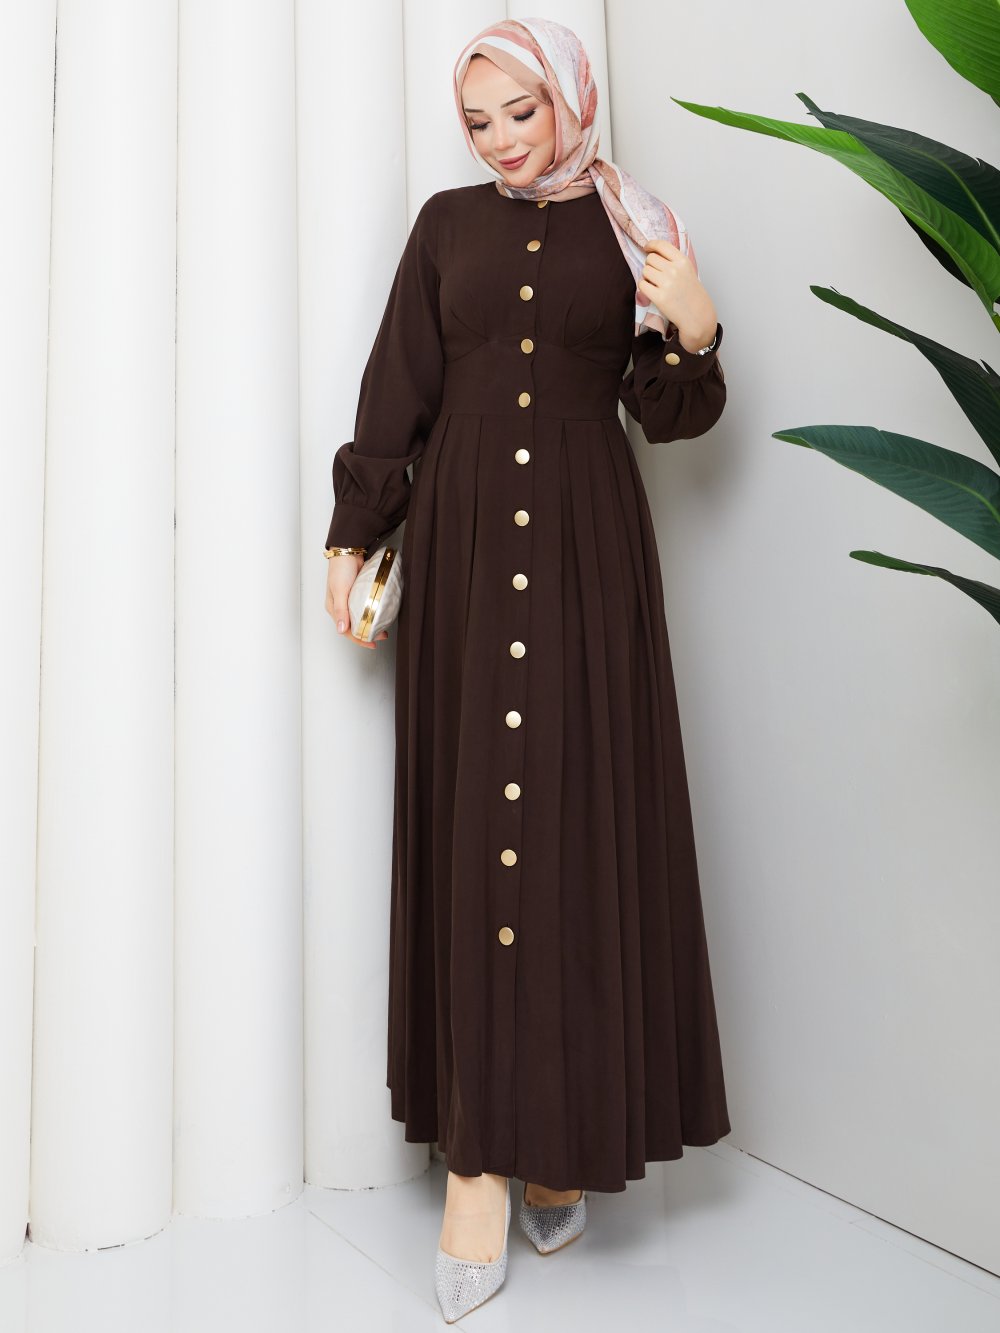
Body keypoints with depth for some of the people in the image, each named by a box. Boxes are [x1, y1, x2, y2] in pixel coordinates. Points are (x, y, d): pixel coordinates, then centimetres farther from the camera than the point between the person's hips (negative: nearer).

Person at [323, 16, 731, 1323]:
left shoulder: (630, 230, 10)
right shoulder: (447, 224, 14)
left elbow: (666, 412, 8)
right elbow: (396, 392, 11)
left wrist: (695, 333, -11)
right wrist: (356, 531, 5)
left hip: (586, 547, -1)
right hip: (465, 545, 1)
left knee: (583, 809, -5)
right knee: (471, 821, -1)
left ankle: (560, 1131, 7)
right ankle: (480, 1151, 7)